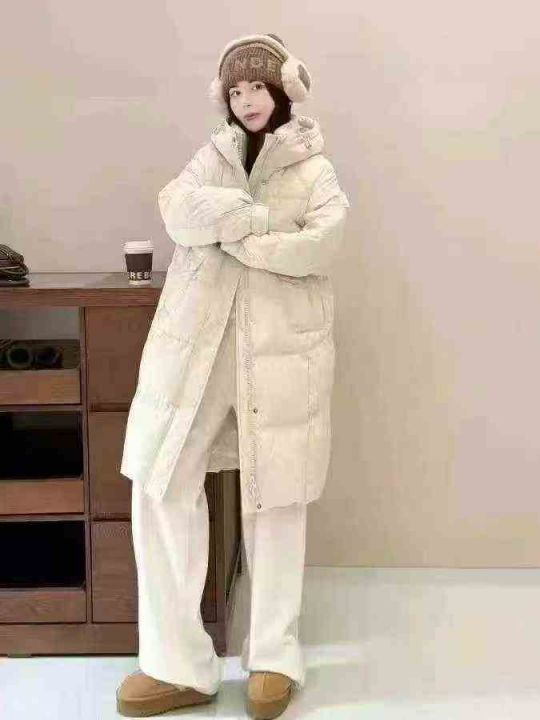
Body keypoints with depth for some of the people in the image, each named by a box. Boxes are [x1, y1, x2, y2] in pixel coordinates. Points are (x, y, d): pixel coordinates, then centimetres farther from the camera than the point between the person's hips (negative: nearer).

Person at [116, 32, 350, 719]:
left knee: (274, 499, 4)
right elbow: (177, 210, -7)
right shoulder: (211, 157, 15)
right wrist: (260, 216, -15)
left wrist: (229, 231, -10)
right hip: (196, 343, 3)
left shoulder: (314, 170, 7)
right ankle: (178, 664, 3)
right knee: (159, 486, -5)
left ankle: (274, 658, 18)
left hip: (280, 349, -2)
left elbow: (319, 243, -13)